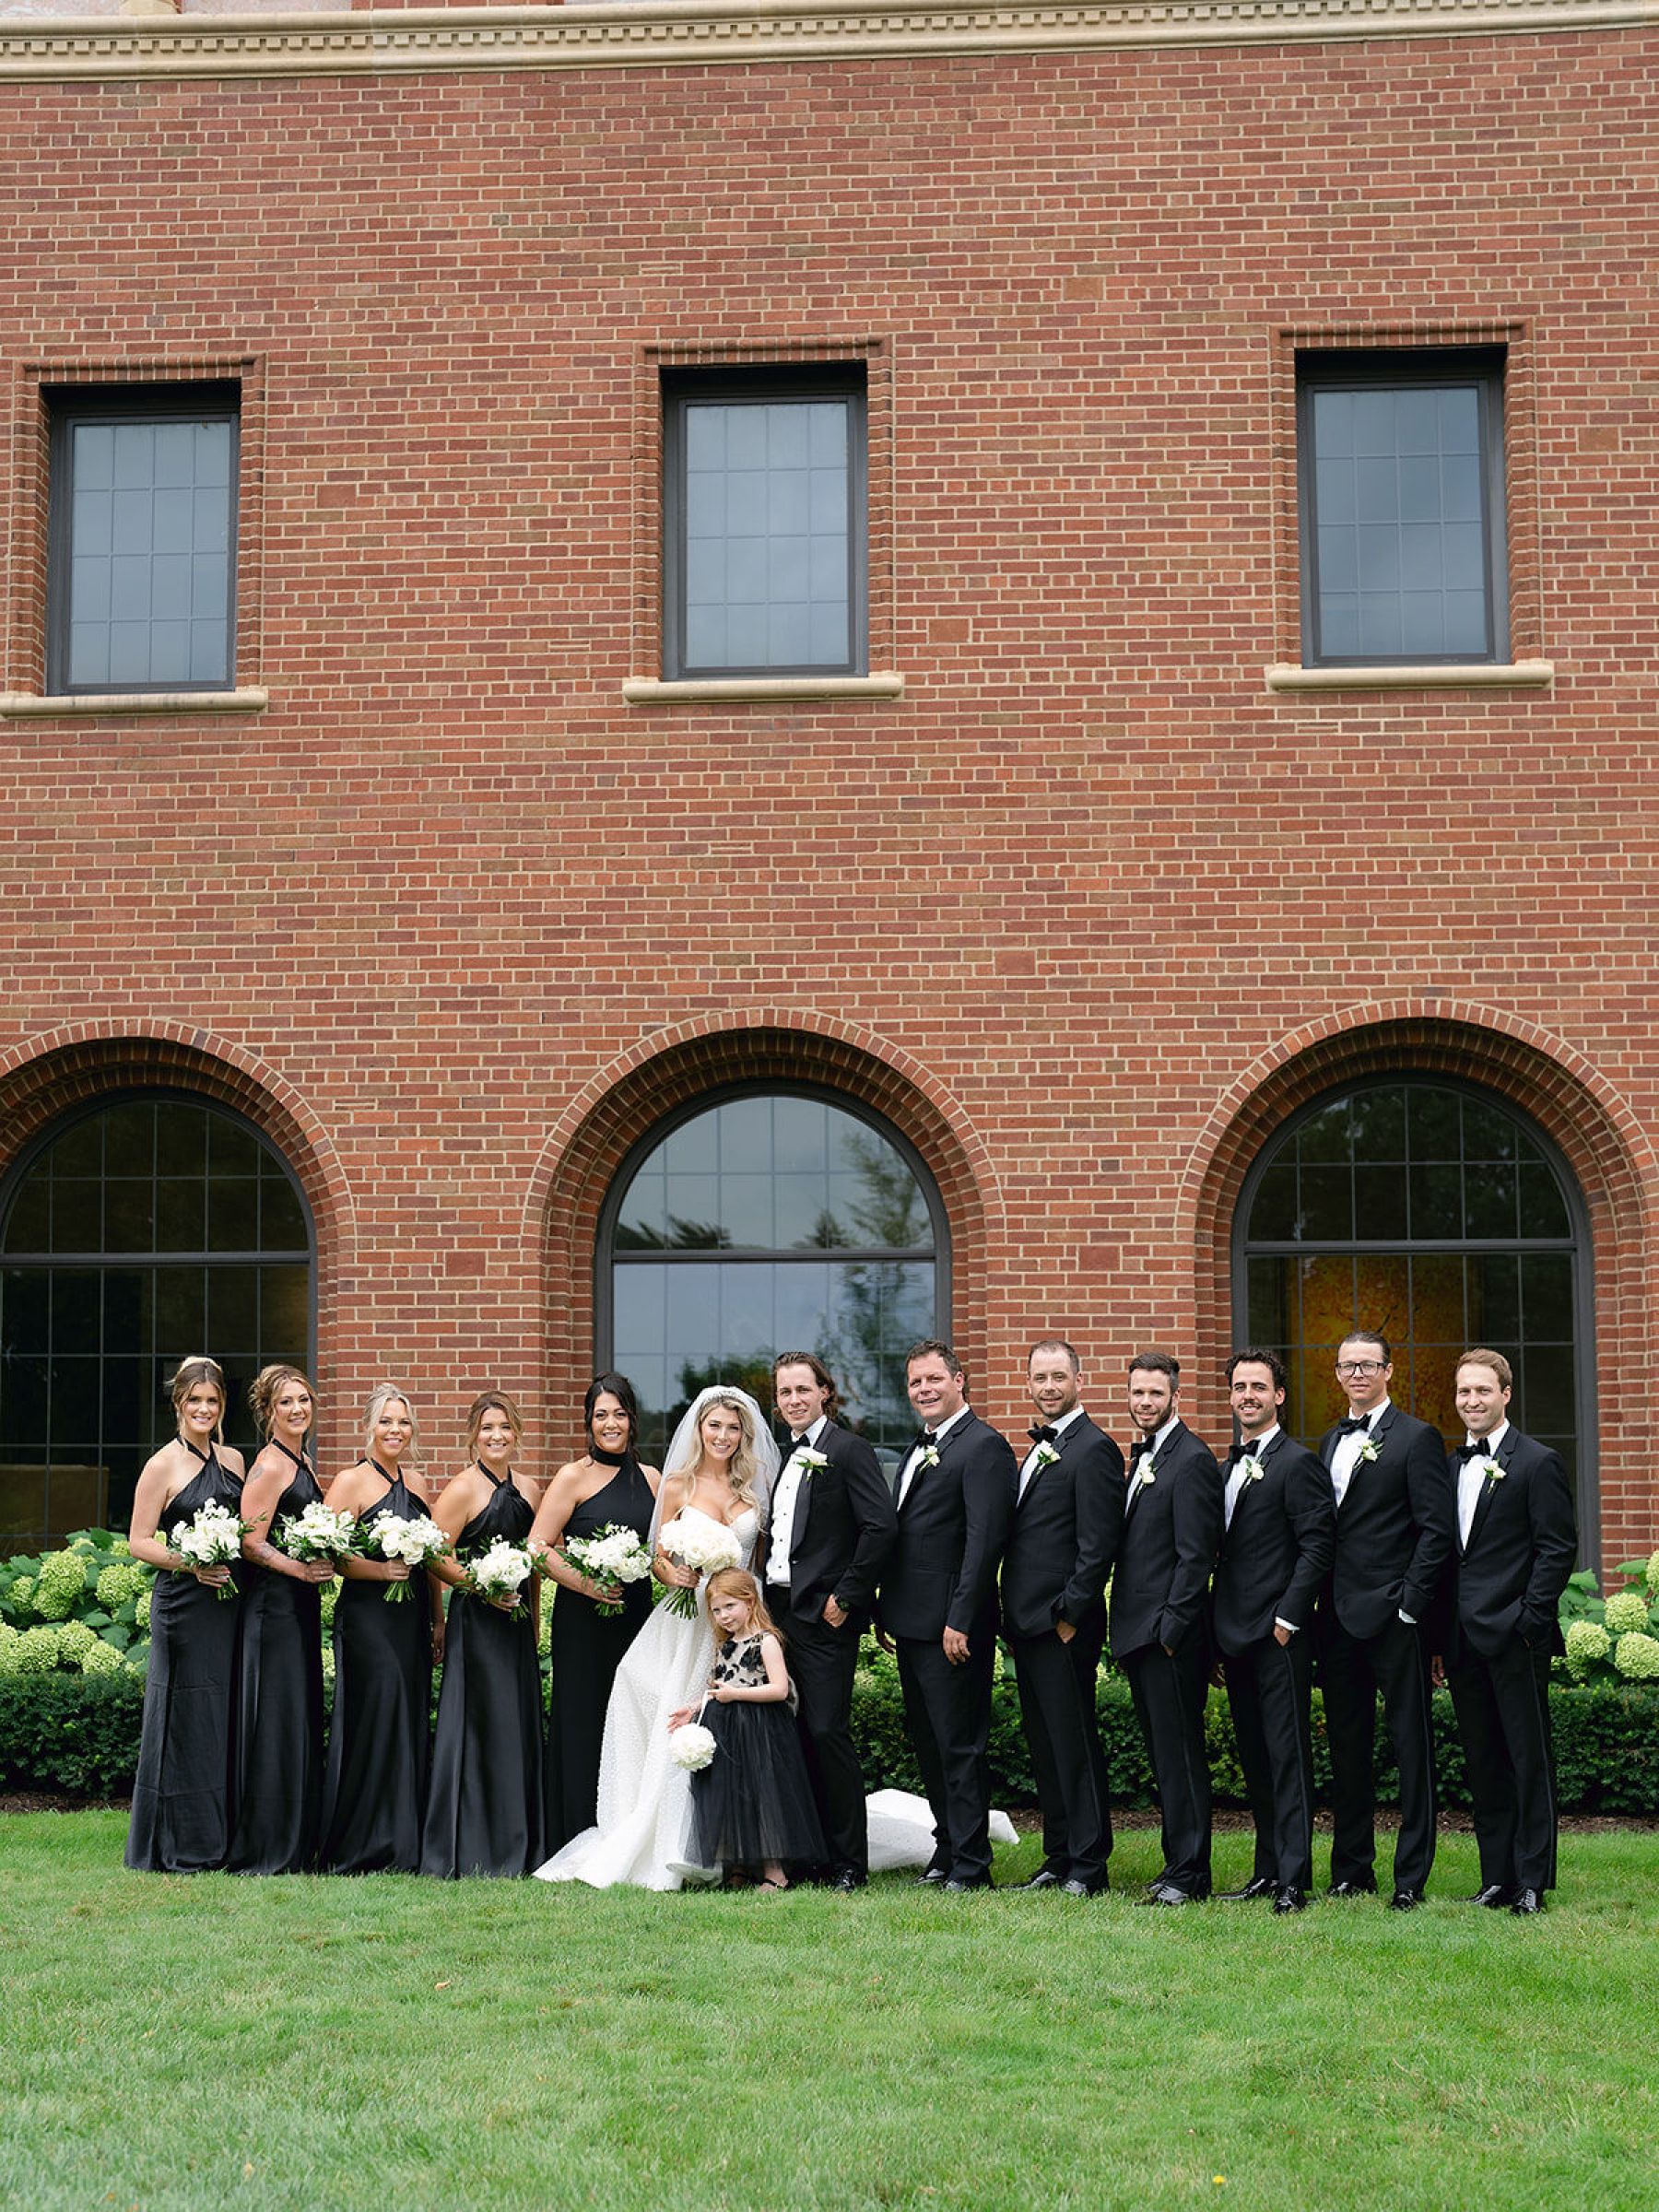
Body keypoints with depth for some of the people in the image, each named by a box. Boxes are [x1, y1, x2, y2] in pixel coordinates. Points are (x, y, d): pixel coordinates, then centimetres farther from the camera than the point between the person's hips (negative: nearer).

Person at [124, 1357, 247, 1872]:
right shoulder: (163, 1465, -5)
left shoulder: (232, 1460, 12)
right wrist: (190, 1564, -19)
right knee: (186, 1719, -4)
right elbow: (139, 1541, -6)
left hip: (229, 1601, 6)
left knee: (225, 1720, 7)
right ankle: (181, 1848, 3)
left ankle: (221, 1839, 15)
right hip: (183, 1603, -6)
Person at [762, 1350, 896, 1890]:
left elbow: (881, 1526, -17)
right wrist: (767, 1598, 10)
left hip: (826, 1615, -7)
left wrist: (846, 1597, -16)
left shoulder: (848, 1450, -7)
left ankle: (850, 1862, 1)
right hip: (782, 1612, 7)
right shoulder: (788, 1456, 18)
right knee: (801, 1735, 8)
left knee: (827, 1730, -7)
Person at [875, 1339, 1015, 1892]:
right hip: (911, 1625, 9)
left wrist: (960, 1621, -21)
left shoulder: (984, 1446, -11)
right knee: (927, 1744, 14)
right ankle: (948, 1849, 23)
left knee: (959, 1746, -4)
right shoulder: (921, 1448, 18)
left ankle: (970, 1866, 1)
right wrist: (886, 1609, 15)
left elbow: (984, 1540, -18)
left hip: (951, 1627, -9)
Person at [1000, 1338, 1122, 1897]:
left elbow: (1097, 1546, -16)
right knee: (1044, 1746, 12)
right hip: (1028, 1626, 9)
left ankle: (1089, 1866, 1)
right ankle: (1059, 1858, 18)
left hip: (1063, 1626, -9)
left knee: (1074, 1744, -5)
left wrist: (1069, 1615, -17)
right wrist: (1013, 1618, 15)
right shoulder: (1038, 1449, 18)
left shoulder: (1093, 1450, -11)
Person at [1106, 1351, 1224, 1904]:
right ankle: (1178, 1862, 19)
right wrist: (1126, 1626, 15)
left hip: (1169, 1635, -9)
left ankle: (1189, 1874, 0)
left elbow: (1195, 1557, -16)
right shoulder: (1142, 1457, 17)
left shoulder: (1192, 1461, -12)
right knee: (1163, 1753, 13)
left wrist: (1170, 1629, -18)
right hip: (1138, 1632, 9)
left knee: (1179, 1753, -5)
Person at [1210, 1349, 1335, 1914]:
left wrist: (1288, 1617, -17)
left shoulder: (1296, 1462, -8)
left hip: (1278, 1637, -8)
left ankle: (1294, 1882, -7)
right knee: (1254, 1757, 12)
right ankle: (1268, 1871, 18)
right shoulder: (1231, 1465, 18)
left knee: (1288, 1756, -7)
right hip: (1236, 1635, 8)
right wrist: (1217, 1626, 14)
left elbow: (1317, 1544, -14)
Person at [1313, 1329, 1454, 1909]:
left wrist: (1410, 1603, -14)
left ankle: (1411, 1876, 2)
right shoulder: (1331, 1442, 17)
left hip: (1392, 1619, -7)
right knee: (1347, 1746, 12)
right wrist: (1318, 1603, 9)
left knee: (1411, 1746, -1)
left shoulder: (1417, 1439, -4)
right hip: (1337, 1619, 7)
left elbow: (1436, 1531, -9)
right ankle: (1351, 1870, 20)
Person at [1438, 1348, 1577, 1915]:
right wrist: (1441, 1633, 10)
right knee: (1483, 1763, 10)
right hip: (1464, 1643, 6)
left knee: (1530, 1758, -1)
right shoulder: (1451, 1465, 15)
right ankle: (1497, 1878, 16)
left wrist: (1529, 1619, -15)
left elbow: (1558, 1549, -8)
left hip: (1514, 1639, -6)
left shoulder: (1537, 1463, -5)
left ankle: (1532, 1881, 4)